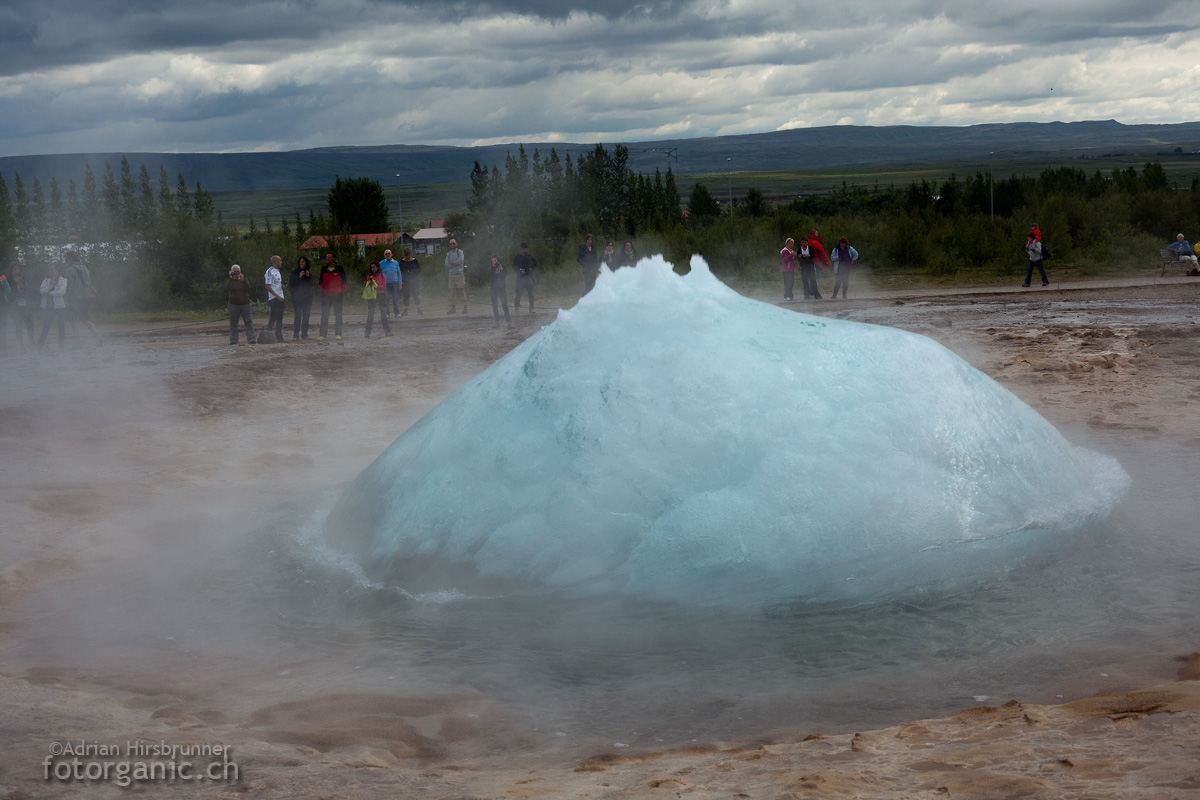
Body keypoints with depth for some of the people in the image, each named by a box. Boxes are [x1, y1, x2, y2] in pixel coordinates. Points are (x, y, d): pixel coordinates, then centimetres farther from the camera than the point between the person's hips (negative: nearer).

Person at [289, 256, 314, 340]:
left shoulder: (308, 272, 12)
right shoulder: (294, 272, 2)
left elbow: (311, 285, 9)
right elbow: (291, 284, -5)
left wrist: (308, 277, -5)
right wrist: (299, 277, -14)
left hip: (307, 297, 4)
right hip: (297, 297, -4)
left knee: (306, 316, 2)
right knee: (297, 316, -10)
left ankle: (304, 334, 8)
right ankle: (295, 335, -11)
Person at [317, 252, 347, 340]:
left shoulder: (339, 269, 0)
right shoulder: (324, 269, 8)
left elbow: (343, 281, 3)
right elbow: (321, 281, 17)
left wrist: (343, 293, 0)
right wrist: (321, 291, 10)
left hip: (337, 295, -2)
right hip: (326, 295, 2)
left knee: (338, 315, 2)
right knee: (324, 315, 0)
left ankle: (338, 334, 8)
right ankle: (323, 334, 1)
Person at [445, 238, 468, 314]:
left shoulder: (460, 252, 2)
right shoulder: (448, 254, 15)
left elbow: (460, 260, -14)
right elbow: (447, 264, 4)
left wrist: (452, 263, -4)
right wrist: (455, 263, -8)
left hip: (459, 273, -4)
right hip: (451, 274, 4)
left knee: (462, 290, -7)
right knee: (452, 291, 4)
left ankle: (465, 307, -6)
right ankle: (452, 308, 7)